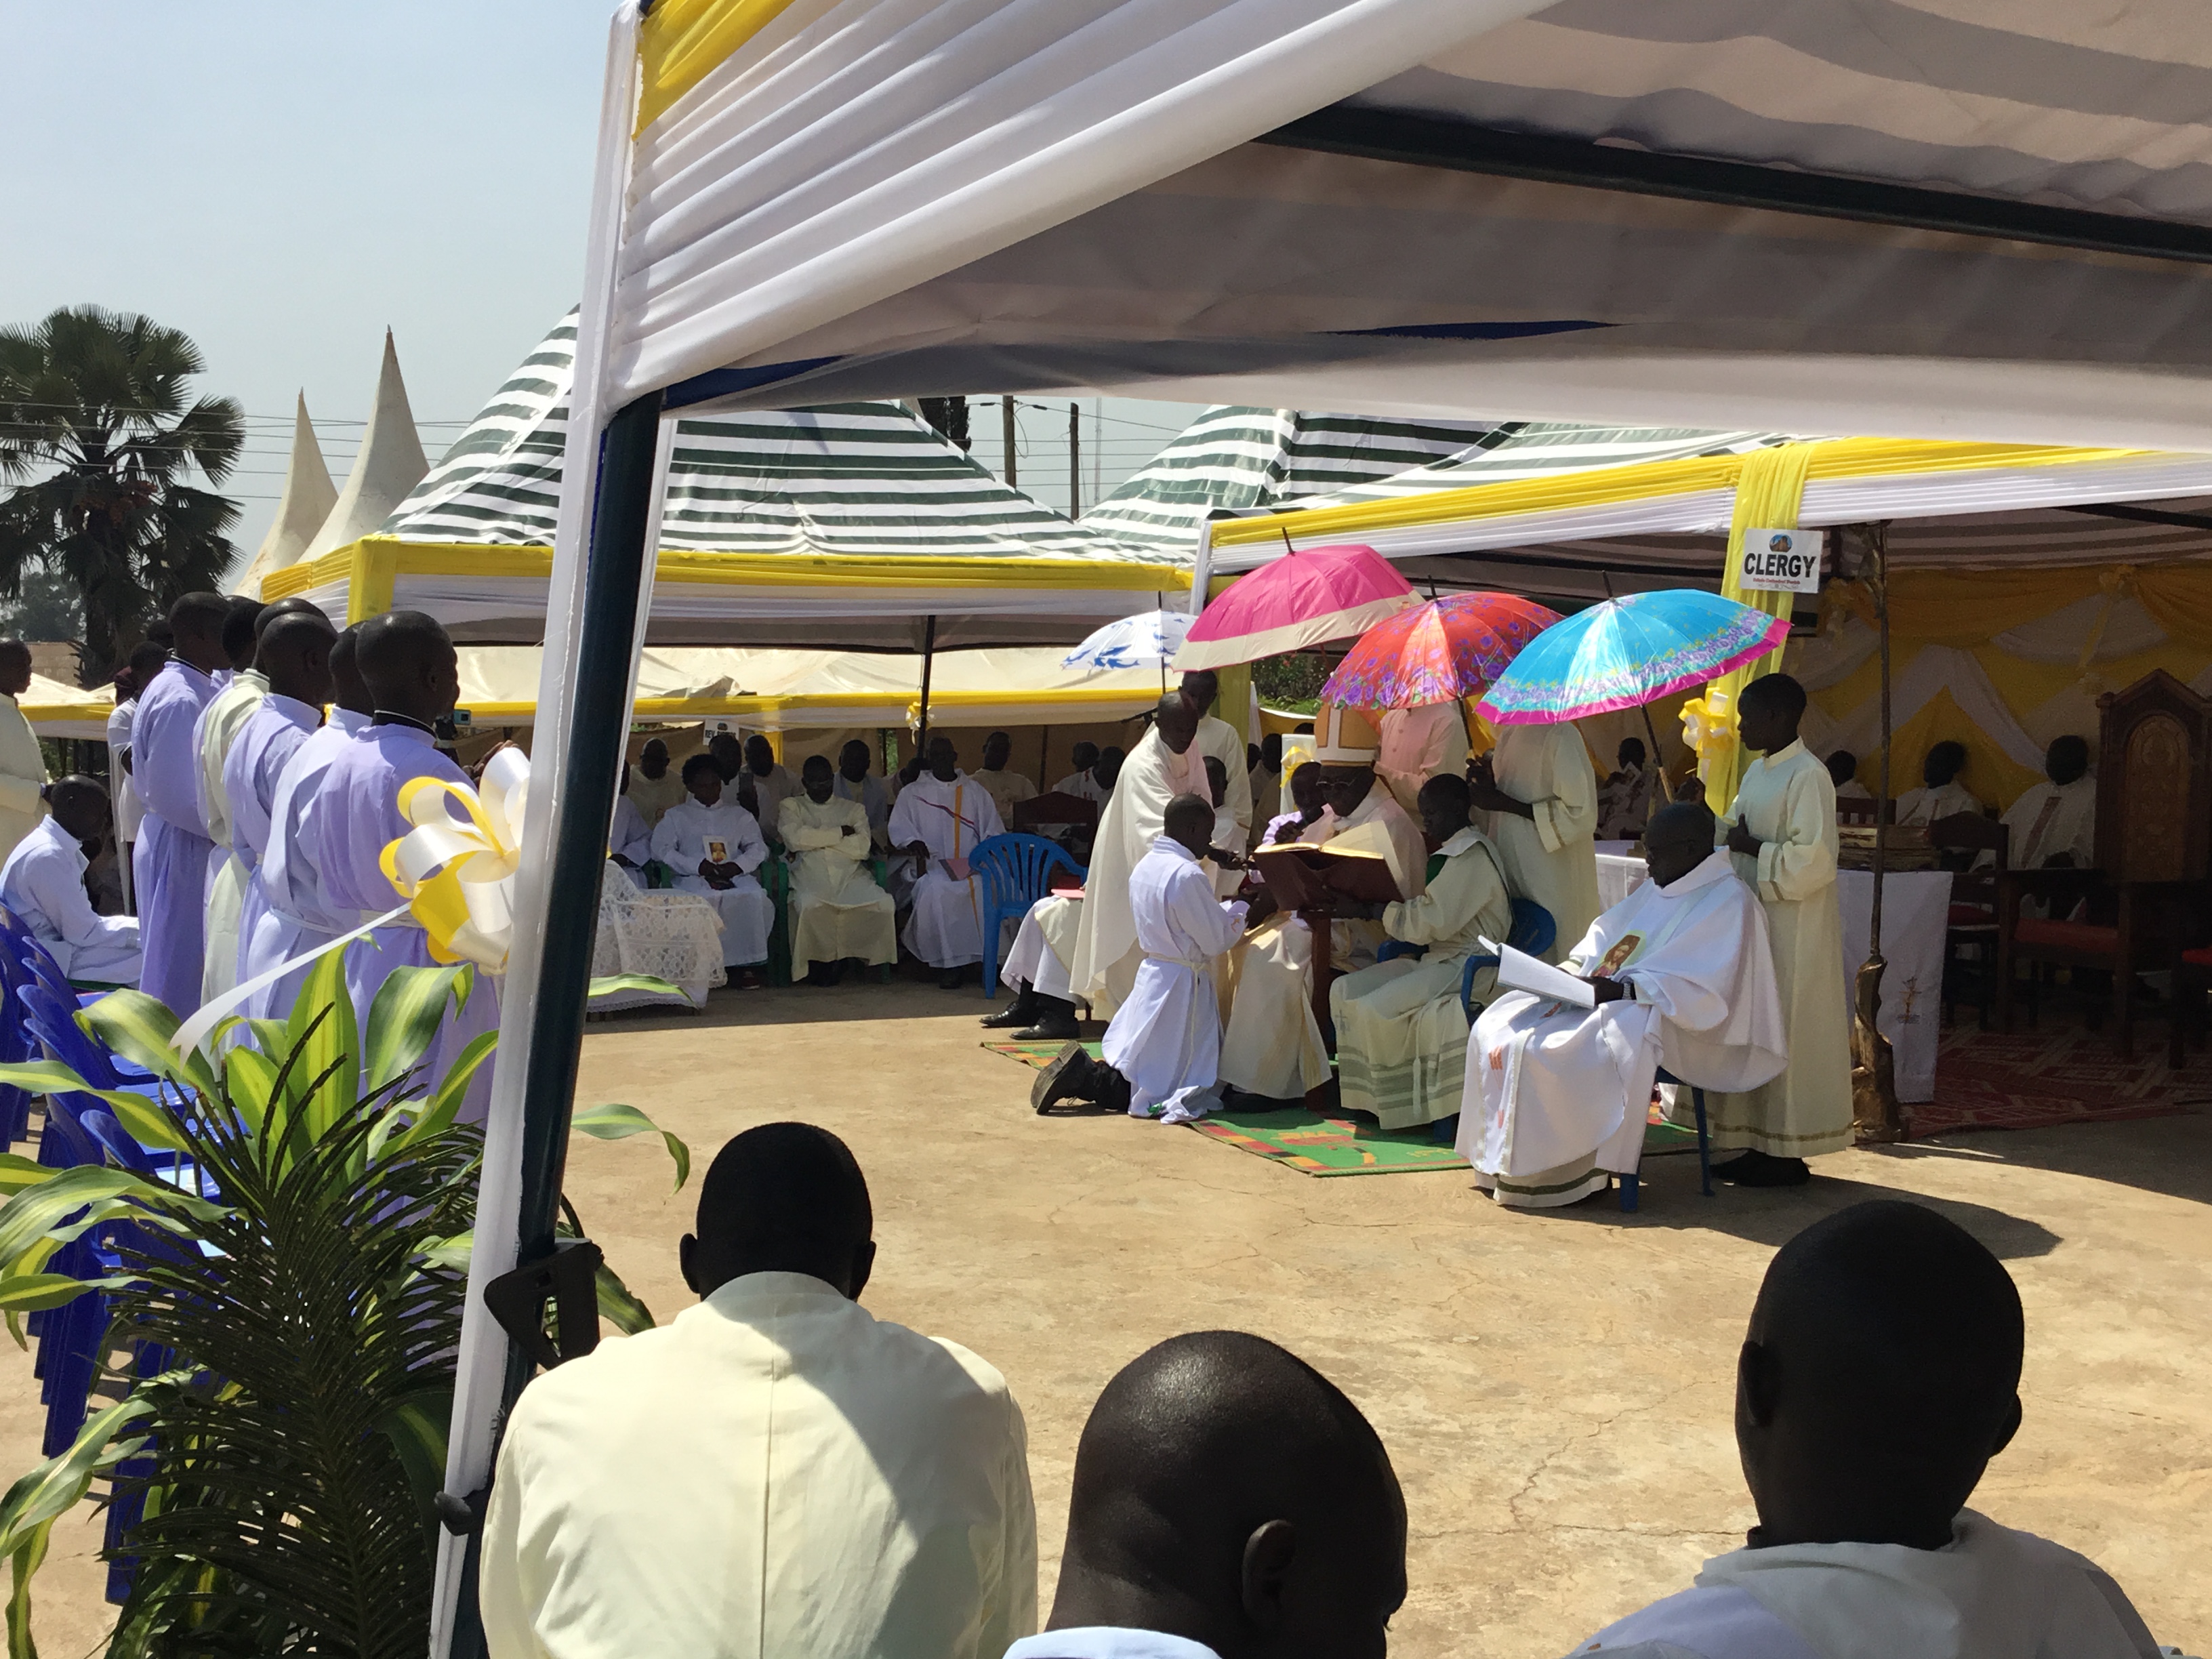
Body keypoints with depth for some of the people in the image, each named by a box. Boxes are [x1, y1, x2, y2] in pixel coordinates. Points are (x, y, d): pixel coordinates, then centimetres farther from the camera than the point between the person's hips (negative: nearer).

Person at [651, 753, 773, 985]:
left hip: (735, 877, 2)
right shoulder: (676, 816, 20)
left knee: (756, 899, -32)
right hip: (694, 879, -2)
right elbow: (661, 848, 5)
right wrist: (698, 866, -10)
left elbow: (758, 847, 17)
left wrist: (738, 865, -6)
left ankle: (746, 962, -25)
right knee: (707, 901, -39)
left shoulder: (739, 815, 26)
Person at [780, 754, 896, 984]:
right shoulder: (792, 806, 20)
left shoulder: (854, 809, 22)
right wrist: (840, 833, 1)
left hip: (852, 877, 2)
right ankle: (819, 961, -13)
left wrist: (816, 839, 1)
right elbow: (795, 838, -2)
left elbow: (863, 847, 3)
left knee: (884, 903, -28)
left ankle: (842, 957, -9)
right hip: (811, 877, -2)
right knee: (811, 905, -38)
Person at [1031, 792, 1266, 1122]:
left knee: (1138, 1073, 17)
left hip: (1151, 975, 9)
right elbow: (1216, 941, -14)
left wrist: (1228, 905, 15)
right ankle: (1086, 1078, -13)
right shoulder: (1188, 876, -21)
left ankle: (1081, 1072, -3)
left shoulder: (1145, 866, 7)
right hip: (1181, 984, -9)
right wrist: (1244, 908, 1)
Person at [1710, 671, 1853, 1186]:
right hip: (1753, 919, 9)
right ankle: (1761, 1146, 21)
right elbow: (1736, 833, 22)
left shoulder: (1808, 777, -16)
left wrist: (1751, 848, -15)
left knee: (1789, 1035, -2)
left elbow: (1810, 862, -22)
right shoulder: (1756, 773, 12)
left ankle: (1789, 1155, 7)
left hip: (1794, 930, -9)